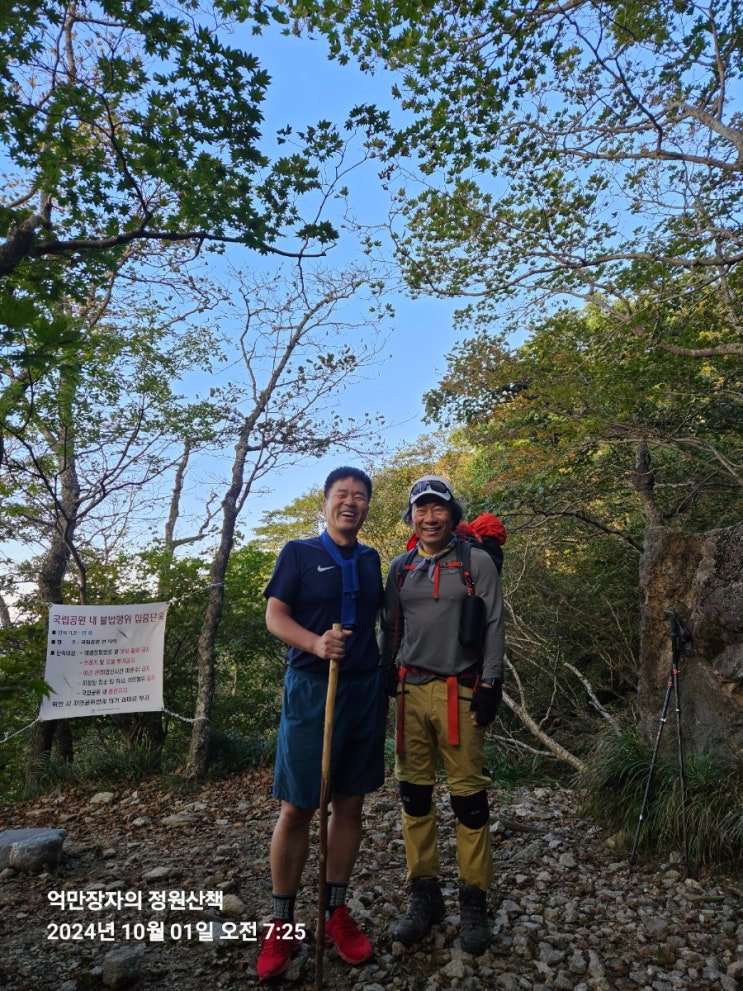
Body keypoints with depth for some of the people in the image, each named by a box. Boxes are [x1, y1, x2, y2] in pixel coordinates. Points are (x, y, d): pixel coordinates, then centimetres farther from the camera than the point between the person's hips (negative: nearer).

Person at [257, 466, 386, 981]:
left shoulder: (371, 559, 11)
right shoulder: (299, 552, -2)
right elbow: (274, 615, -8)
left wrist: (384, 675, 13)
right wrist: (316, 643, -24)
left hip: (365, 689, 4)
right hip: (311, 688, -4)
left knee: (350, 803, 11)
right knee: (297, 807, 1)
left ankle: (337, 911, 26)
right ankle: (282, 922, 19)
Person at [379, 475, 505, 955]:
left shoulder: (477, 562, 0)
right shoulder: (400, 568, 11)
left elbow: (494, 626, -2)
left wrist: (490, 687, -8)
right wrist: (383, 683, 13)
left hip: (459, 692, -3)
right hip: (410, 691, 4)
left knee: (468, 796, 2)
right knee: (414, 794, 9)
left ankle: (474, 902, 19)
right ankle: (425, 894, 24)